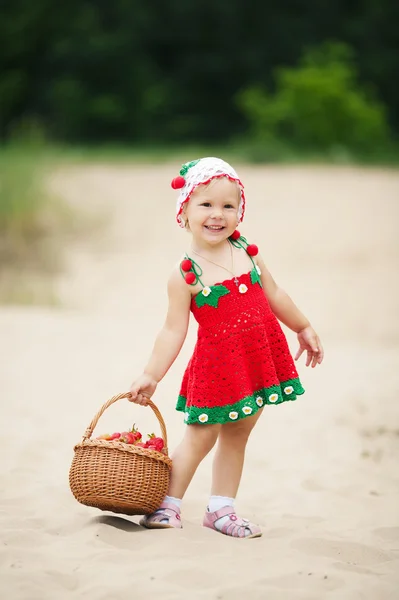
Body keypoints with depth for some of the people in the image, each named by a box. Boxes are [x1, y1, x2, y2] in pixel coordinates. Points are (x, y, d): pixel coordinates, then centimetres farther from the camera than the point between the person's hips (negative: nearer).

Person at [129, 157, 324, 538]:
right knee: (200, 438, 0)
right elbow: (173, 331, -9)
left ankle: (221, 510, 22)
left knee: (236, 436, 12)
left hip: (259, 358, 5)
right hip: (216, 363, -4)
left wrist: (304, 328, 24)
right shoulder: (185, 275, -11)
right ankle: (168, 504, 15)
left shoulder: (246, 251, 3)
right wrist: (151, 376, -13)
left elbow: (274, 295, 16)